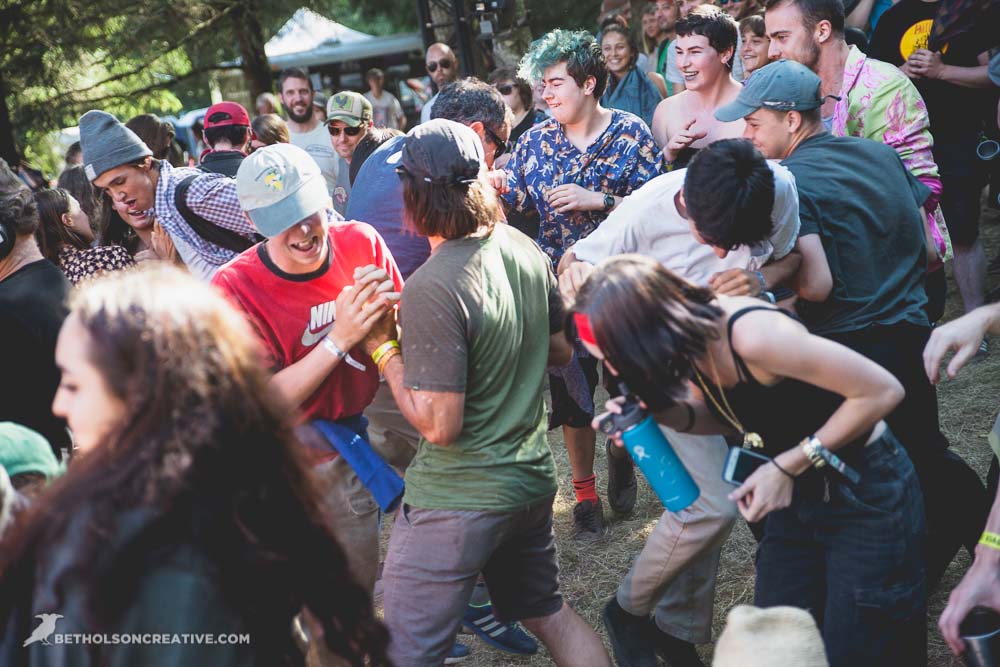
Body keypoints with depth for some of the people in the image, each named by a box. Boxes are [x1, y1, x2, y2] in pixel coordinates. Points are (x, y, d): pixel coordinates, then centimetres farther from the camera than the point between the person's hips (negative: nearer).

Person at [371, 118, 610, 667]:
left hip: (457, 501, -8)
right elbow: (560, 350, 13)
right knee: (548, 612, 26)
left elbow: (438, 425, -22)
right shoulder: (524, 249, 0)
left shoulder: (431, 290, -24)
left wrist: (385, 347, -13)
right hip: (530, 478, 8)